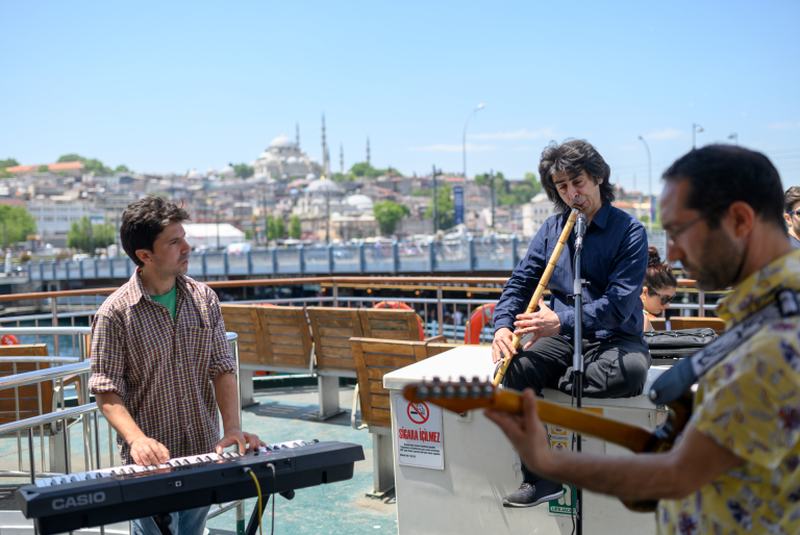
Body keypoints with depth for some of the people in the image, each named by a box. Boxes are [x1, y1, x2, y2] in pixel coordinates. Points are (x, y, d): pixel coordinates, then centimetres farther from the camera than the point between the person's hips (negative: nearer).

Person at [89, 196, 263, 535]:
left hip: (204, 455, 5)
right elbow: (107, 392, -13)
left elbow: (222, 369, 1)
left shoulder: (203, 298, 0)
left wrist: (232, 427, -11)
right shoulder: (115, 313, -13)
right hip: (152, 459, -4)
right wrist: (137, 439, -29)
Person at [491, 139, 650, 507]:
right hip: (562, 339, 4)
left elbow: (619, 304, -17)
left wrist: (561, 321, -31)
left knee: (631, 370, -38)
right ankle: (541, 479, -21)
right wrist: (502, 326, -15)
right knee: (517, 366, -27)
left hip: (614, 339, -3)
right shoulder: (552, 229, 9)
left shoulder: (629, 231, -7)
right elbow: (519, 283, 6)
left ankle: (557, 383, -11)